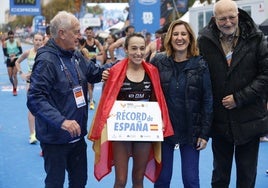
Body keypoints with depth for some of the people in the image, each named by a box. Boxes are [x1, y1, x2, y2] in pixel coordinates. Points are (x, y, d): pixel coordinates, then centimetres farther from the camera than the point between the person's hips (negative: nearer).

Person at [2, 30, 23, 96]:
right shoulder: (5, 43, -3)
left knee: (14, 75, -6)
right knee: (10, 76, 3)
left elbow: (21, 51, -11)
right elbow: (5, 53, -5)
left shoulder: (17, 42, -7)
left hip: (16, 60, -2)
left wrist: (15, 55, -25)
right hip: (9, 60, 2)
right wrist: (10, 55, -23)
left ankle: (15, 89, 4)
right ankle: (14, 86, 30)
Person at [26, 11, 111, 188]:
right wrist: (61, 121, -36)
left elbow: (94, 73, 21)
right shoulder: (46, 60, -21)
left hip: (78, 135, 8)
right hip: (55, 138, -8)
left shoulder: (76, 56, 6)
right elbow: (35, 99, -28)